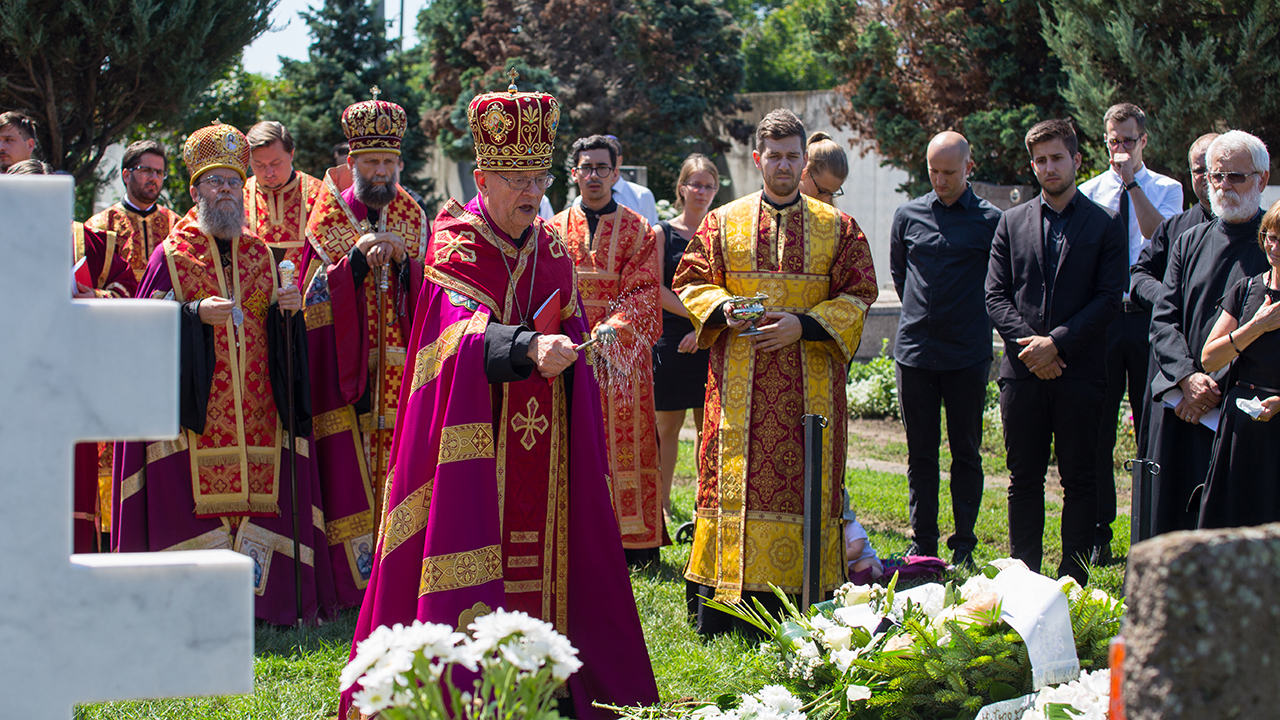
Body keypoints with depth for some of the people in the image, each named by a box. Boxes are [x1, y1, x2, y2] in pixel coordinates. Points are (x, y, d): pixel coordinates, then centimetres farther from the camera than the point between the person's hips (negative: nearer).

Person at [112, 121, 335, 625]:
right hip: (197, 408, -4)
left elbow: (278, 329, 18)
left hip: (256, 408, 4)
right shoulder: (172, 255, 2)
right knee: (198, 495, -8)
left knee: (258, 493, -1)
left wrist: (286, 310, -4)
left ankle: (253, 598, 5)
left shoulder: (259, 253, 15)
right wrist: (195, 314, -17)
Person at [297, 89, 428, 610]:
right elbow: (314, 298, -2)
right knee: (347, 470, -7)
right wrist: (356, 259, -15)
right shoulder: (330, 218, 5)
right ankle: (351, 582, -2)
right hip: (344, 368, -2)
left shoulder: (413, 219, 12)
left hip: (399, 368, 2)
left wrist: (403, 263, -12)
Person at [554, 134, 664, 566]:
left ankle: (634, 541, 3)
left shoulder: (638, 231, 4)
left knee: (626, 441, -1)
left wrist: (612, 329, -19)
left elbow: (644, 292, -3)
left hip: (622, 353, -1)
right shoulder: (555, 231, 10)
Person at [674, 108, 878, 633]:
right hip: (739, 382, 0)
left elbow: (858, 296, 3)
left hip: (809, 382, 0)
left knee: (805, 482, -3)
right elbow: (690, 284, 11)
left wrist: (804, 325, -11)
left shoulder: (837, 228, 7)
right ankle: (716, 615, 1)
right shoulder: (724, 223, 9)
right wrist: (724, 308, -10)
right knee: (734, 480, -3)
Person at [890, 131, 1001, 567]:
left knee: (966, 453, 3)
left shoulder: (990, 221, -2)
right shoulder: (908, 216, 7)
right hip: (915, 349, 3)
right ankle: (922, 545, 15)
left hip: (968, 355, -3)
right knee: (920, 454, 8)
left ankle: (964, 548, 9)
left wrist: (972, 320, 8)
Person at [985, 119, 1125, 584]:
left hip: (1079, 368, -2)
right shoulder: (1013, 223, 11)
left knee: (1079, 481, 1)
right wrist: (1027, 344, -8)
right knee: (1024, 479, 7)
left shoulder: (1105, 225, 3)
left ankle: (1074, 578, 7)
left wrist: (1056, 342, -13)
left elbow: (1108, 300, -4)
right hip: (1022, 371, 2)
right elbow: (996, 295, 6)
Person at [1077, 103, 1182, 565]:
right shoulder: (1089, 192, 9)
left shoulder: (1166, 190, 6)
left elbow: (1159, 235, -13)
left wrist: (1131, 182, -13)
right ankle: (1097, 535, 9)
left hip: (1148, 316, -1)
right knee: (1097, 429, 3)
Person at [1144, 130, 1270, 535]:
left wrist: (1216, 386, -12)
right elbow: (1163, 319, 9)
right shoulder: (1189, 243, 16)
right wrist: (1189, 378, -9)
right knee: (1171, 514, 6)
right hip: (1179, 405, 5)